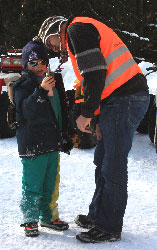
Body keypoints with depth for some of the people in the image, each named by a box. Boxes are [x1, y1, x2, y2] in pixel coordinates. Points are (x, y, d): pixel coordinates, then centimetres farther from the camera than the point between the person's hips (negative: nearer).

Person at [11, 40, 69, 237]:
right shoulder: (23, 84, -5)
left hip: (52, 143, 7)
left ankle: (48, 216, 25)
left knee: (51, 182, 13)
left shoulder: (52, 82, 17)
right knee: (32, 184, -5)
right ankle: (30, 220, 6)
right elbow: (24, 110, -21)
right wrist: (41, 91, -29)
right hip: (32, 145, -7)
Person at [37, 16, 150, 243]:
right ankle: (97, 216, 28)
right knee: (103, 160, 18)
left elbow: (95, 73, -17)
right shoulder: (87, 30, 27)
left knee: (113, 166, -4)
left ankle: (109, 229, 4)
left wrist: (87, 114, -10)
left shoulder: (76, 29, -4)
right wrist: (100, 120, 16)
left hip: (123, 100, -11)